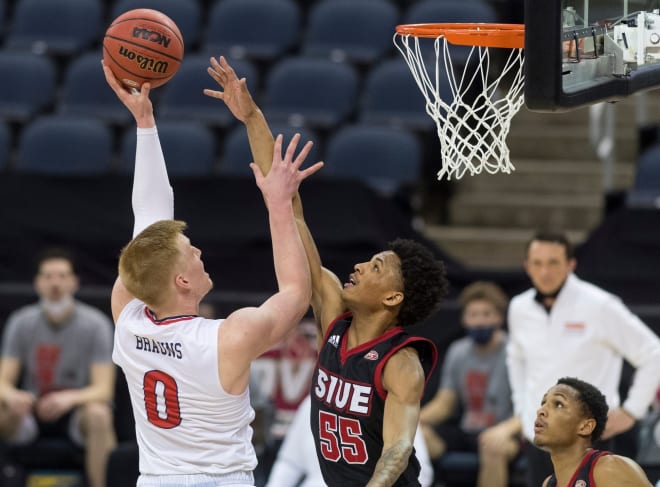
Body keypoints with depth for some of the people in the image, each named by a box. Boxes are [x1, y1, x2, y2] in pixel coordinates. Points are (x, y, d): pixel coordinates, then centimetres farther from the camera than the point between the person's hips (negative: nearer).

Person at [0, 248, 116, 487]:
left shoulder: (96, 324, -10)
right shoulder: (21, 322, -3)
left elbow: (103, 389, -16)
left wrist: (70, 398, -37)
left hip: (78, 409, -2)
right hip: (31, 414, 2)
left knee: (99, 415, -36)